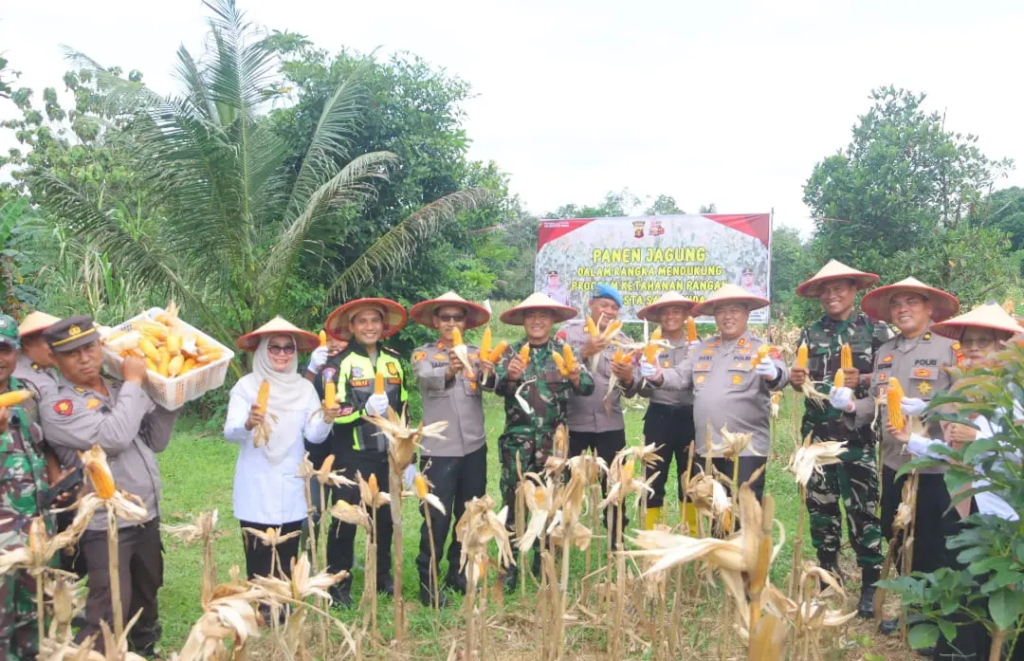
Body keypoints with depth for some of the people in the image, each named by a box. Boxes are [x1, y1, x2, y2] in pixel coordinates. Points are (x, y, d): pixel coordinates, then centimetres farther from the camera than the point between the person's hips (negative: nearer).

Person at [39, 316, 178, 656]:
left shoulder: (122, 388, 6)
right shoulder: (56, 406, -14)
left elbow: (155, 441, 9)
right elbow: (113, 438, -28)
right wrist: (133, 382, -18)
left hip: (147, 517, 7)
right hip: (106, 526, -7)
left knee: (146, 598, 25)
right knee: (110, 613, -9)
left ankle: (145, 650, 47)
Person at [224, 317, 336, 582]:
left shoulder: (304, 388, 4)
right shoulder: (246, 385, -4)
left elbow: (314, 435, -2)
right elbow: (229, 433, -12)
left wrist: (327, 420, -23)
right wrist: (248, 423, -35)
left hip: (290, 490, 3)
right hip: (255, 490, -2)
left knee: (287, 562, 8)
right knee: (258, 563, 0)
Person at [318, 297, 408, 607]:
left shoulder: (394, 361, 10)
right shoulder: (338, 364, -7)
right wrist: (364, 411, -30)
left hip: (387, 456, 5)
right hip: (352, 457, -5)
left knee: (386, 518, 13)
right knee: (346, 520, 2)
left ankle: (383, 576, 30)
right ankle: (339, 584, 17)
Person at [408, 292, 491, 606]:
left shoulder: (476, 354, 6)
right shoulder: (423, 354, 0)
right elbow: (427, 378, -23)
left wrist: (489, 371, -37)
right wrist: (449, 371, -46)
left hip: (474, 447, 4)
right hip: (438, 449, -3)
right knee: (437, 518, -2)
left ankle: (458, 572, 30)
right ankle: (427, 582, 12)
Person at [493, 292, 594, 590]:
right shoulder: (511, 353, 4)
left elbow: (588, 387, -6)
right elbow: (497, 386, -11)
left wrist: (577, 378, -29)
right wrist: (509, 376, -33)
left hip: (554, 439, 1)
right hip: (517, 439, -1)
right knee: (513, 501, 1)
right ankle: (510, 566, 13)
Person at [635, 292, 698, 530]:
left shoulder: (697, 346, 3)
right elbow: (642, 390, 0)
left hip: (689, 417, 0)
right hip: (658, 417, 0)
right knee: (654, 477, 1)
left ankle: (692, 535, 24)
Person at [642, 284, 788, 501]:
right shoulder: (703, 348, 14)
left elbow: (780, 376, -16)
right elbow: (681, 377, 13)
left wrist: (772, 373, -40)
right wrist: (659, 376, -7)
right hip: (706, 447, 5)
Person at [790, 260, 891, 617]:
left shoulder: (875, 330, -2)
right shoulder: (811, 334, 10)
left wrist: (862, 380, -21)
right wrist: (796, 380, -9)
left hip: (859, 433, -4)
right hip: (818, 433, 4)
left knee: (862, 508, -2)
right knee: (819, 505, 11)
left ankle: (870, 585, 10)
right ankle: (828, 574, 26)